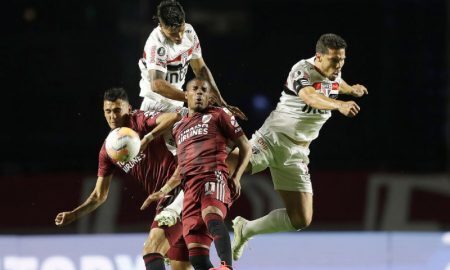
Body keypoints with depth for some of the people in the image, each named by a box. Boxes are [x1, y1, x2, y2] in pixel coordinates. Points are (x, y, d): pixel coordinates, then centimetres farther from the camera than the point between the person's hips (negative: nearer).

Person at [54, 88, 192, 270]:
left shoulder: (139, 120, -7)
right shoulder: (108, 151, 13)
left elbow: (174, 117, -26)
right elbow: (99, 195, 15)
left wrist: (147, 138, -35)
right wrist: (73, 215, 3)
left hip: (177, 188, -8)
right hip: (163, 200, 8)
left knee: (151, 250, -21)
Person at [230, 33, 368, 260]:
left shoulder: (333, 74, 8)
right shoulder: (302, 71, -16)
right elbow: (310, 97, -40)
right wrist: (339, 105, -53)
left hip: (297, 152, 7)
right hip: (274, 137, -7)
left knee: (301, 220, 3)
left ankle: (245, 230, 24)